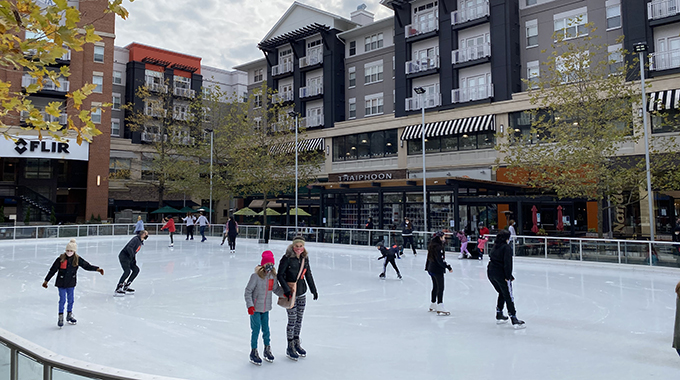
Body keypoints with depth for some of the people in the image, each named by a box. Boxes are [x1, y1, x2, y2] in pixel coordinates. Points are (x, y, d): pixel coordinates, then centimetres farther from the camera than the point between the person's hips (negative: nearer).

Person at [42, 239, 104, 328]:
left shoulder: (77, 259, -6)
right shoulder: (61, 259, -12)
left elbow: (87, 266, -3)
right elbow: (53, 270, -6)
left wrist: (97, 269, -13)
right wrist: (46, 280, -3)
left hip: (71, 283, 3)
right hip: (61, 283, -3)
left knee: (70, 299, 13)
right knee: (62, 300, -1)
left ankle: (69, 315, 29)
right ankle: (60, 317, 12)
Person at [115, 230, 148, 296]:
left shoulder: (140, 242, 15)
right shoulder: (136, 239, -15)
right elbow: (129, 248, -28)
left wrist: (134, 261, 15)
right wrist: (132, 256, -24)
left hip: (128, 258, 10)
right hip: (124, 256, -10)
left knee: (136, 269, 11)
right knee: (127, 271, -22)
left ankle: (126, 286, 16)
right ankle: (118, 289, -20)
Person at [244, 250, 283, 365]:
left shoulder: (273, 276, 0)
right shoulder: (256, 276, -18)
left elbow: (276, 289, 12)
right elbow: (248, 291, -14)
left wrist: (284, 293, -5)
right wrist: (250, 305, -18)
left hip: (266, 308, 5)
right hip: (255, 308, -5)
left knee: (266, 329, 13)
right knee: (256, 329, 1)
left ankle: (267, 349, 30)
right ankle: (254, 352, 17)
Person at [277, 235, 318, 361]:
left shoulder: (305, 258, 4)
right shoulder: (287, 258, -15)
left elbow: (308, 275, 13)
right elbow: (280, 275, -13)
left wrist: (314, 290, 15)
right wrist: (286, 289, -21)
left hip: (302, 292, 6)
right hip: (291, 294, -6)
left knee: (299, 319, 14)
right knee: (292, 320, -2)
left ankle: (297, 343, 30)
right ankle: (290, 347, 13)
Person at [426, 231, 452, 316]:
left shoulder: (432, 245, 10)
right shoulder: (438, 247, -20)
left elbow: (429, 258, 18)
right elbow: (440, 260, -24)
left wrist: (427, 267, 27)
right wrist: (448, 267, -20)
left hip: (431, 269, 10)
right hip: (438, 270, -10)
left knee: (435, 287, 19)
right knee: (440, 288, -5)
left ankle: (433, 306, 31)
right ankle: (440, 309, -4)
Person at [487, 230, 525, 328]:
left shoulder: (495, 246, 12)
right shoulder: (506, 247, -11)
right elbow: (507, 263, -18)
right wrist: (508, 276, -15)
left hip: (490, 272, 7)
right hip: (501, 274, -7)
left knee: (502, 293, 23)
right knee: (509, 296, 0)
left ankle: (499, 315, 27)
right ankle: (514, 319, -1)